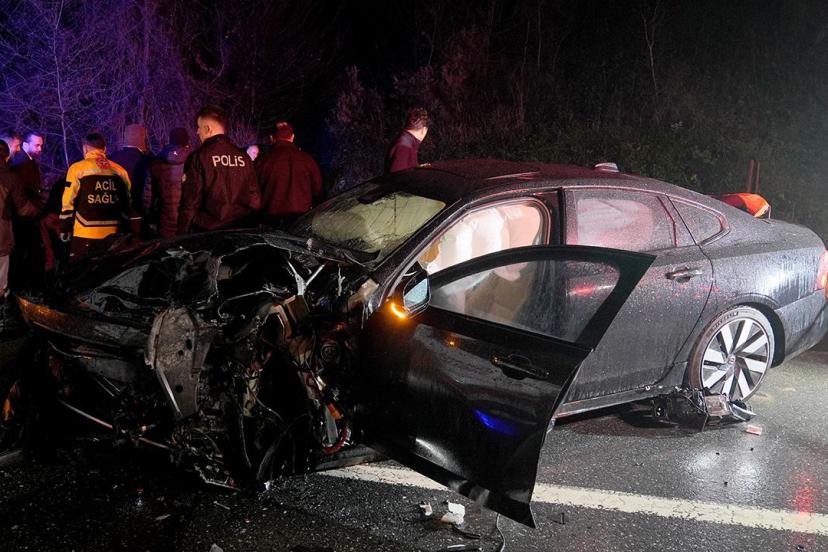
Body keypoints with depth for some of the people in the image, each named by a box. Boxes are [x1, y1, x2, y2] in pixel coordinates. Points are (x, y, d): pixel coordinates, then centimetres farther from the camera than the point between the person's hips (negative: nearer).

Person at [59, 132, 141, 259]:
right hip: (112, 235, 4)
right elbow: (129, 205, 11)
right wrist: (135, 234, 16)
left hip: (85, 235, -4)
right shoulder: (120, 171, 8)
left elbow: (69, 203, -3)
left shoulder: (78, 168, -3)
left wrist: (64, 229, 6)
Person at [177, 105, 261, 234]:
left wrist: (182, 233, 0)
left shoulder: (198, 157, -8)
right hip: (242, 231, 4)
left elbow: (190, 201, -8)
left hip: (208, 230, -4)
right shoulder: (243, 157, 5)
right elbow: (255, 197, 8)